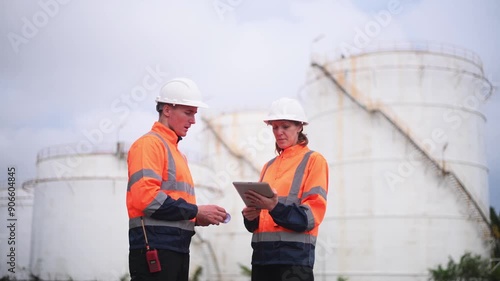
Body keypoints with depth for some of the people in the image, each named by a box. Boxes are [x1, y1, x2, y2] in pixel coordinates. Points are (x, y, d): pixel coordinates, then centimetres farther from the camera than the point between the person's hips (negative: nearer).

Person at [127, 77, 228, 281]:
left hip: (177, 250, 10)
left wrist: (197, 218, 6)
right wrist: (195, 211, -13)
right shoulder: (149, 144, -6)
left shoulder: (176, 152, 23)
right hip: (155, 249, -10)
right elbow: (146, 197, -18)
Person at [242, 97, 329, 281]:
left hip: (294, 254, -6)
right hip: (262, 253, 6)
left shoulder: (313, 160, 1)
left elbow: (312, 213, -10)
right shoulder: (269, 166, 20)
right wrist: (250, 215, -2)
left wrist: (275, 207, -24)